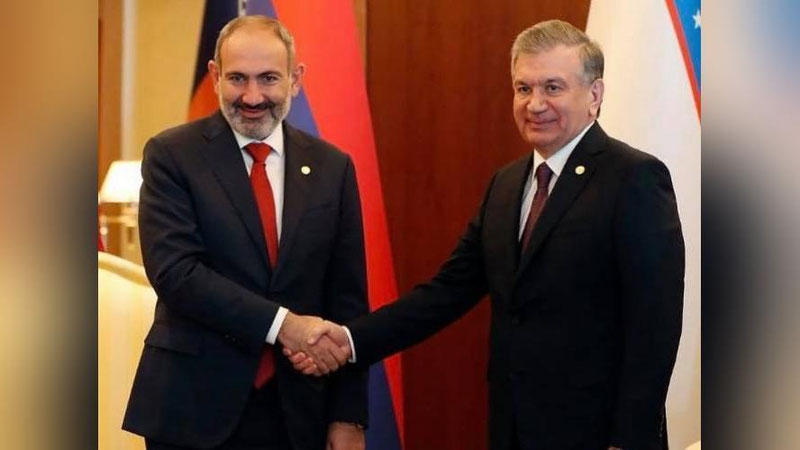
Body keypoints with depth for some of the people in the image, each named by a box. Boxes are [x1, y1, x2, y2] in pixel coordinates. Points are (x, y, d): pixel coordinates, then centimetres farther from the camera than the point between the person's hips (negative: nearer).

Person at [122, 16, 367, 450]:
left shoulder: (332, 167, 4)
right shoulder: (172, 154, -4)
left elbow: (348, 299, 4)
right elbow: (174, 271, -15)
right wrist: (280, 324, -21)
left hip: (296, 413, 3)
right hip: (194, 405, -2)